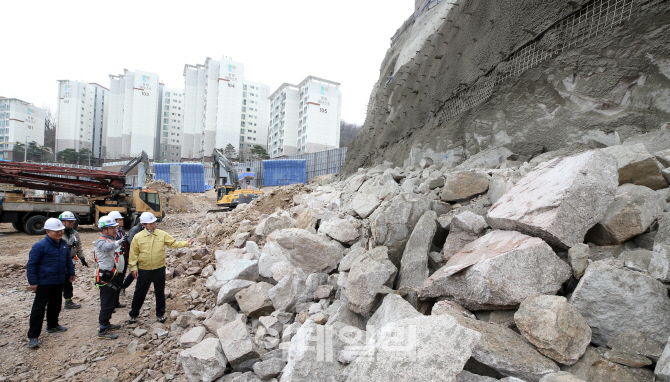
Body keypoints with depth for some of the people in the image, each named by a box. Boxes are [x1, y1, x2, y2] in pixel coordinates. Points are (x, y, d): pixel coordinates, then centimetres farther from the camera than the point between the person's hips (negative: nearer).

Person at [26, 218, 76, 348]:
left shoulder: (63, 244, 5)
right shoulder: (40, 246, -16)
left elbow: (68, 260, 18)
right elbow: (31, 264, -12)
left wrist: (71, 273, 20)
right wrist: (33, 282, -13)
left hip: (59, 282, 7)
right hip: (44, 283, -7)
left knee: (55, 305, 19)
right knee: (39, 308, -2)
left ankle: (52, 325, 37)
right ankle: (33, 336, 6)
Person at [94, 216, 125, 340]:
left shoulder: (113, 240, 14)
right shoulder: (101, 241, -15)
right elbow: (107, 248, -41)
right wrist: (119, 242, -57)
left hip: (115, 276, 10)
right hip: (106, 278, -10)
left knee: (113, 301, 19)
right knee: (107, 304, -5)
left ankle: (106, 324, 33)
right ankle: (103, 331, 2)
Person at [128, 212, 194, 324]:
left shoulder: (162, 234, -2)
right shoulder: (138, 237, -4)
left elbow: (174, 243, 0)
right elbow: (134, 253, 0)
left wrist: (186, 243, -14)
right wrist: (133, 267, -4)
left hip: (159, 269, 1)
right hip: (144, 270, -1)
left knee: (160, 292, 12)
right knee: (140, 293, 11)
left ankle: (160, 313, 29)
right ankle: (133, 314, 31)